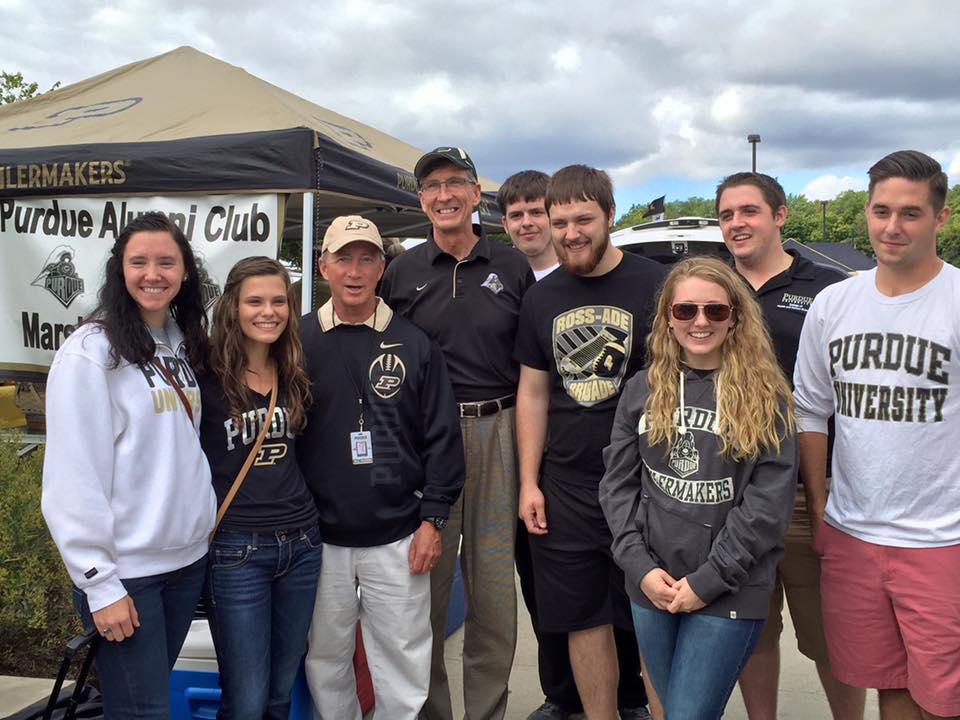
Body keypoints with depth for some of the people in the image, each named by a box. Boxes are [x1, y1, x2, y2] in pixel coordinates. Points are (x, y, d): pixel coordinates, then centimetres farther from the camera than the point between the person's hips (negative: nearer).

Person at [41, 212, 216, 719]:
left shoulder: (187, 345, 8)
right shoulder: (90, 351, -13)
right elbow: (74, 478, -16)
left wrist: (205, 524, 9)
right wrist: (99, 583, -16)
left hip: (188, 558, 7)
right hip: (123, 570, -6)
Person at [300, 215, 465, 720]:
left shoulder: (414, 344, 1)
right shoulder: (298, 342, 1)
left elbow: (442, 437, 2)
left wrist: (433, 519, -2)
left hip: (398, 539, 0)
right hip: (318, 538, 1)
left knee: (404, 660, 9)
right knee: (326, 659, 14)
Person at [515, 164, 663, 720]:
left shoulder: (653, 285, -6)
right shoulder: (541, 298, 8)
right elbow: (533, 392, 12)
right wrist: (529, 483, 6)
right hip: (564, 489, 4)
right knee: (583, 618, 11)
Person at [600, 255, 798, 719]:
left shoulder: (766, 396, -6)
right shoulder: (642, 390, 4)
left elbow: (770, 500, -10)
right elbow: (618, 484, 4)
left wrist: (708, 580, -13)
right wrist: (640, 567, -7)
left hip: (729, 593, -4)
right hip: (651, 587, 4)